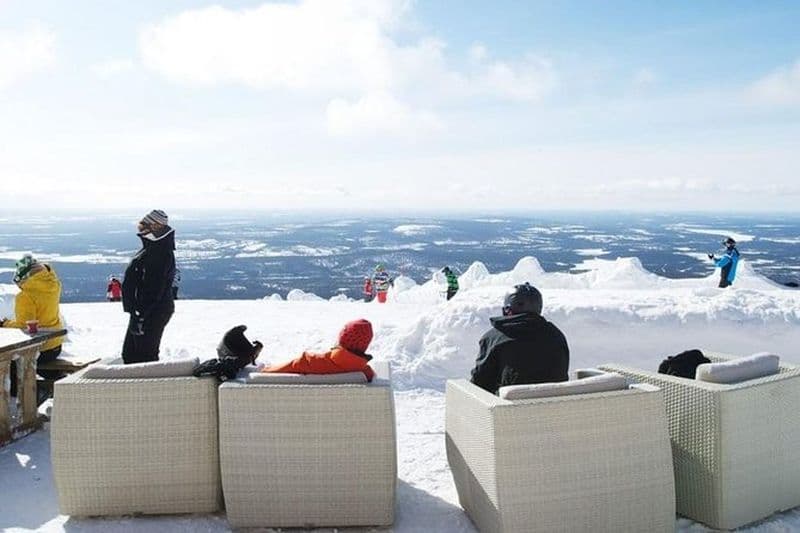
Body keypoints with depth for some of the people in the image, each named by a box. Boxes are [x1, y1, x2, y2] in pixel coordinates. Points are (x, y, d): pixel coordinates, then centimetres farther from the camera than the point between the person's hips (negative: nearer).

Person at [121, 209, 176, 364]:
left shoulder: (161, 254, -22)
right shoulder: (151, 249, 12)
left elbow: (153, 290, -26)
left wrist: (141, 316, -24)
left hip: (152, 314, -11)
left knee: (145, 355, -1)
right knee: (129, 353, 21)